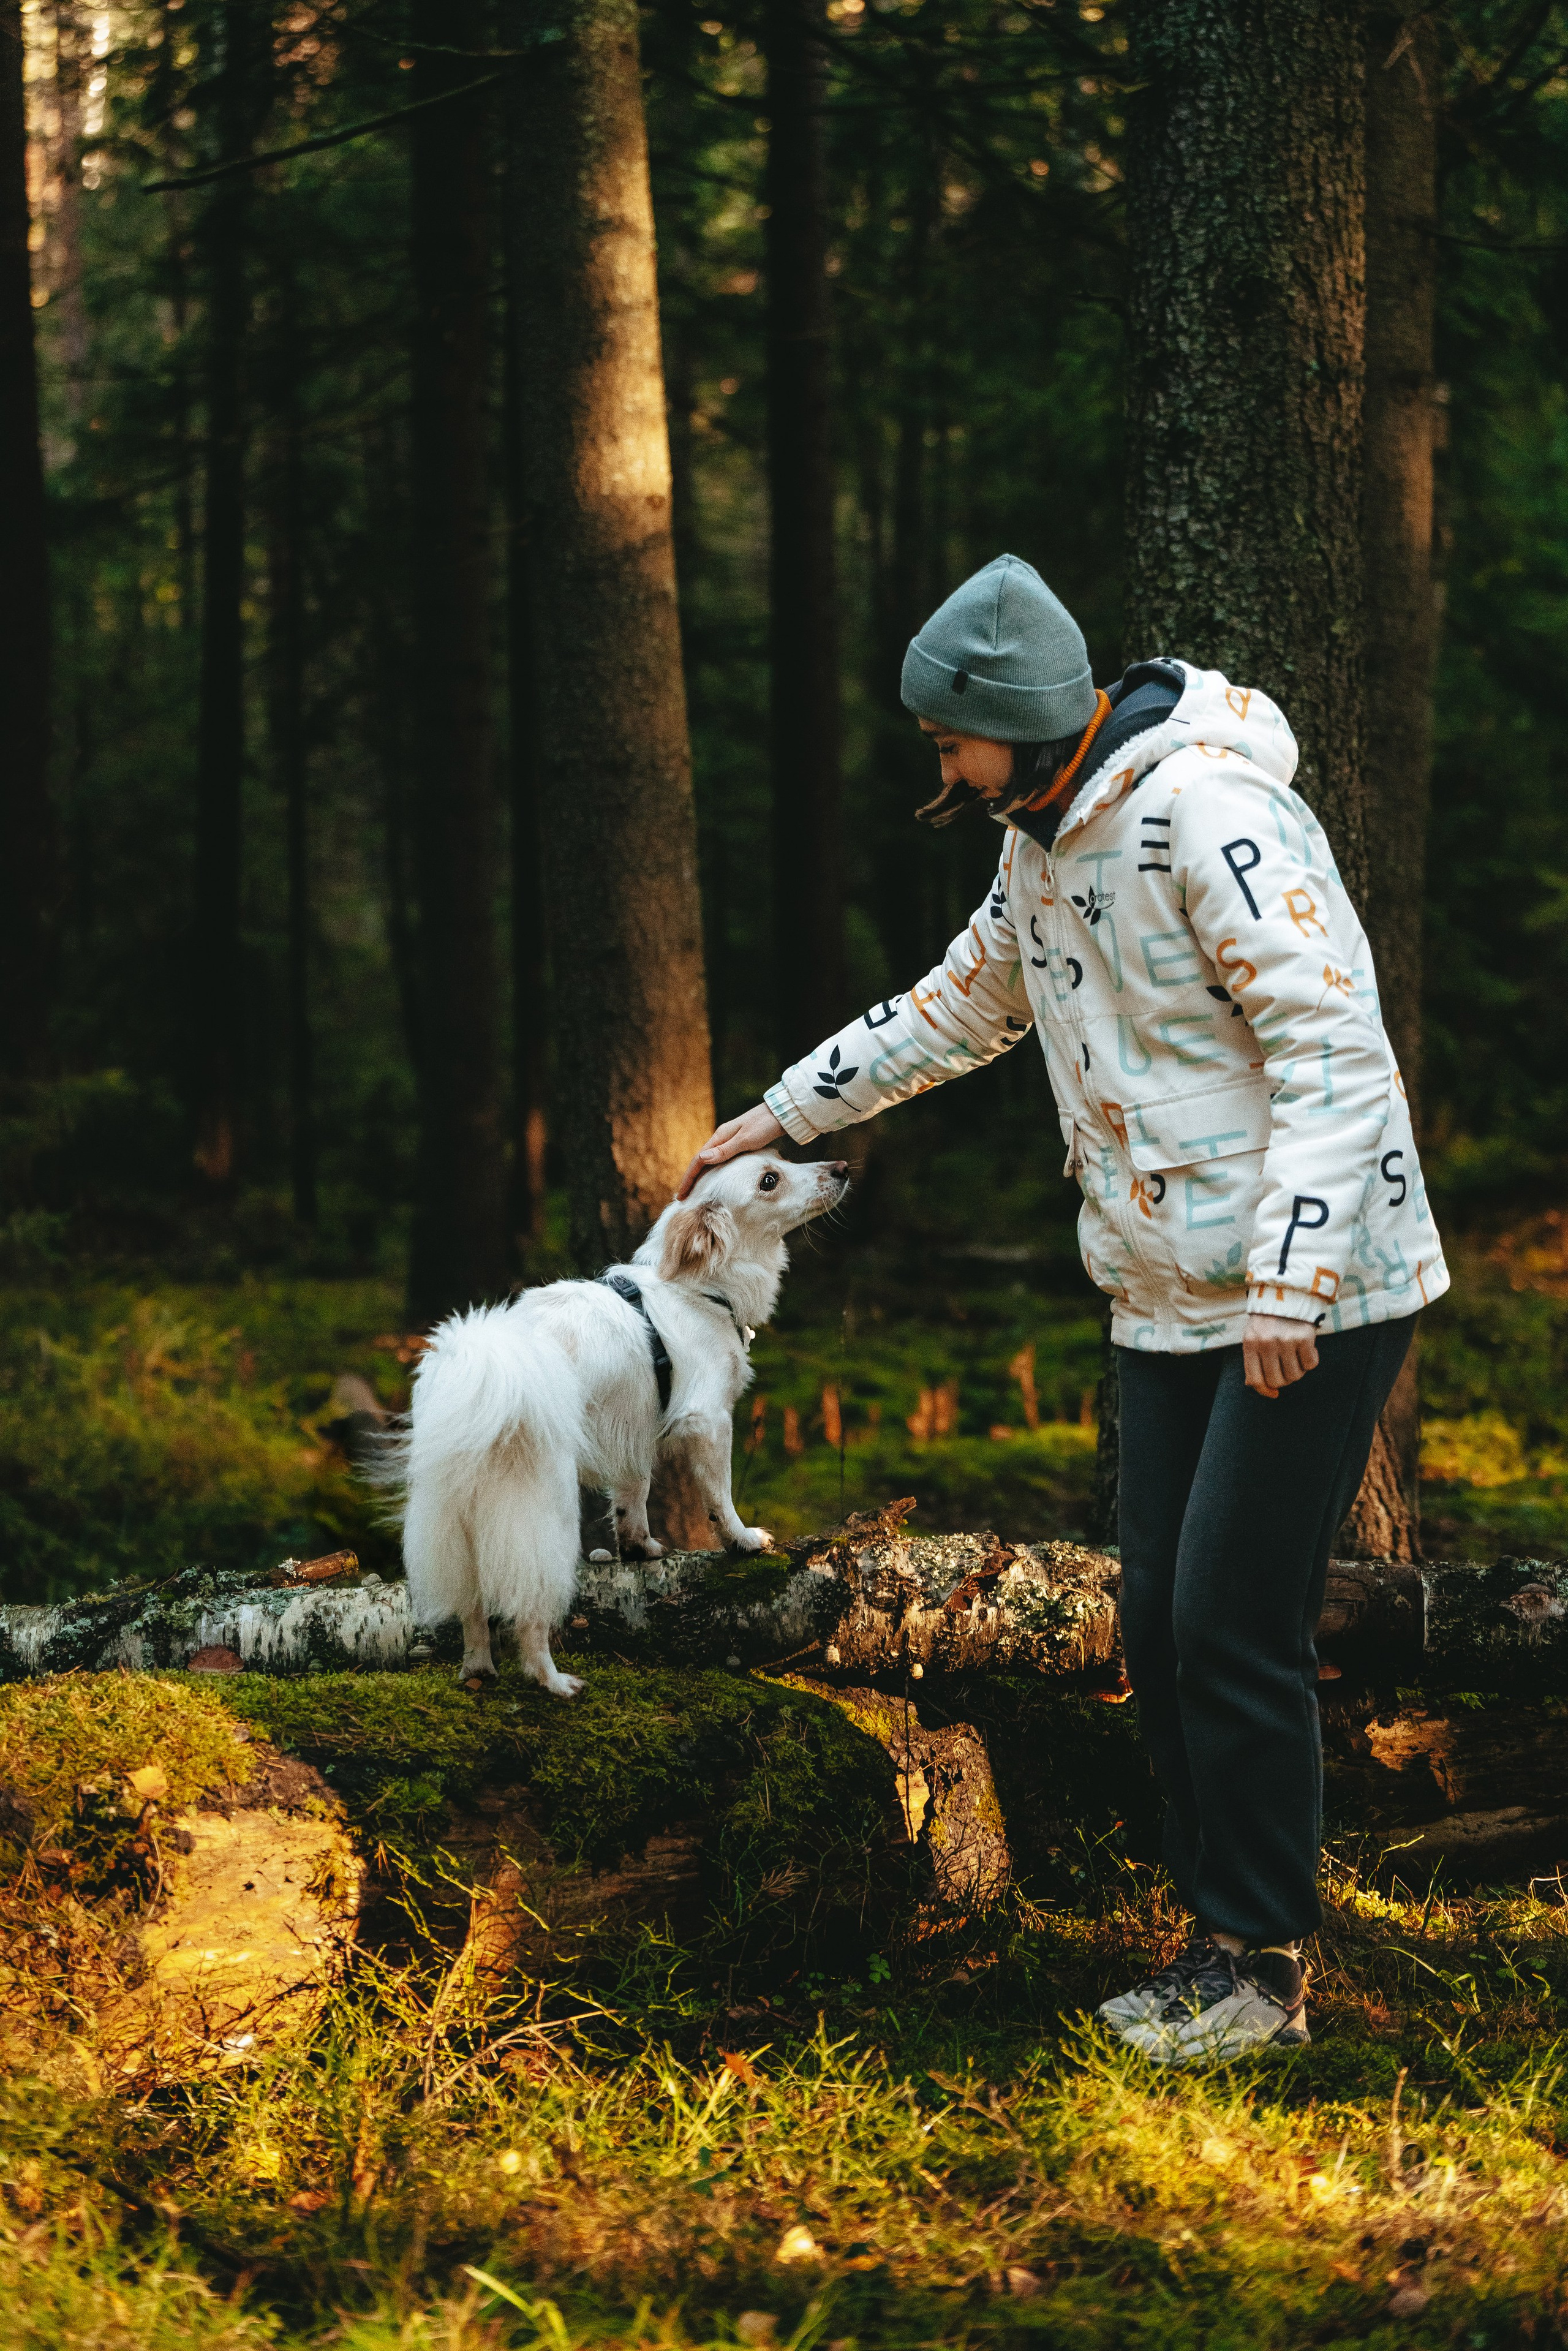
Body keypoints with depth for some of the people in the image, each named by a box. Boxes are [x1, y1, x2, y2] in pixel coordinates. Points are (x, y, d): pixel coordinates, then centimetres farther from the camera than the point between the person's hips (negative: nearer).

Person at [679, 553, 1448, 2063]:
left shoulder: (1210, 813, -18)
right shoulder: (1043, 847, 12)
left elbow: (1331, 1048, -22)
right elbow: (956, 1009, 30)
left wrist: (1287, 1287, -26)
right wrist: (783, 1113, 32)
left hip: (1314, 1300, -9)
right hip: (1166, 1307, 9)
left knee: (1236, 1625, -9)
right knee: (1161, 1619, 7)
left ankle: (1263, 1971, 2)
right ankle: (1222, 1938, 17)